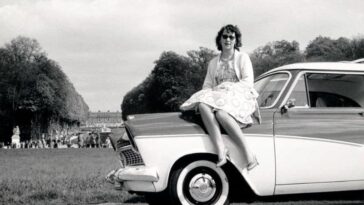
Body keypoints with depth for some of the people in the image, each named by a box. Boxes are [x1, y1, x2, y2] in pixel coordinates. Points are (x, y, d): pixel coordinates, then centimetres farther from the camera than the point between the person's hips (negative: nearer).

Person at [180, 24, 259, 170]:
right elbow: (207, 85, 18)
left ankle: (248, 154, -40)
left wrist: (225, 86, -12)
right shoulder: (213, 63, 25)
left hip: (240, 99, -4)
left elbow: (248, 82, 0)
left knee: (221, 113, -39)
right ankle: (220, 150, -47)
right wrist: (212, 91, -7)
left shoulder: (242, 58, 12)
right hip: (219, 98, 4)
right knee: (203, 105, -33)